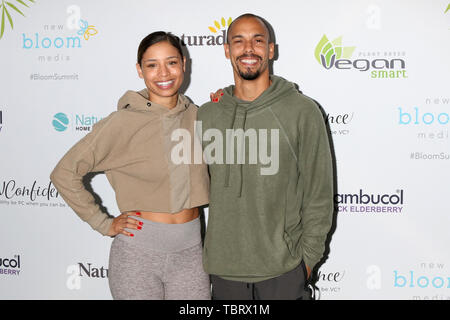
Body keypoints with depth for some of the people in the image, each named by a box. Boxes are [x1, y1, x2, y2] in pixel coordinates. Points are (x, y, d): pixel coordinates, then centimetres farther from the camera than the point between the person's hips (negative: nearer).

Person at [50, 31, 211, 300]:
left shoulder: (197, 116, 3)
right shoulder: (123, 122, -10)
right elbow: (65, 173, -6)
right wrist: (104, 224, -6)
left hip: (191, 250, 4)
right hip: (139, 250, -3)